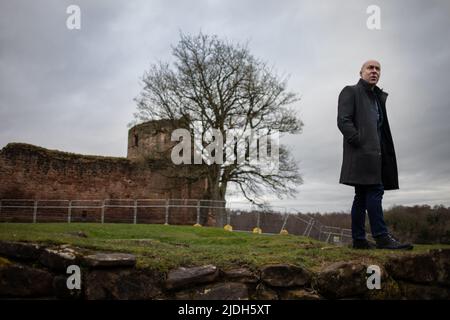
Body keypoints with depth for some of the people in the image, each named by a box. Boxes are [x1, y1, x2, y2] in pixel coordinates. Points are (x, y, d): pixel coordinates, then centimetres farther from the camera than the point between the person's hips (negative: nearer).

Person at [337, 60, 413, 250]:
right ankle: (382, 237, -14)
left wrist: (384, 151, 8)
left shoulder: (378, 97, 27)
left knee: (363, 195, 6)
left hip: (374, 153, 8)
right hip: (362, 152, -8)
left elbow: (381, 126, 23)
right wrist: (360, 142, -17)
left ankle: (359, 239, 9)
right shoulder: (350, 92, 3)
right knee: (374, 191, -14)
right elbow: (343, 121, -10)